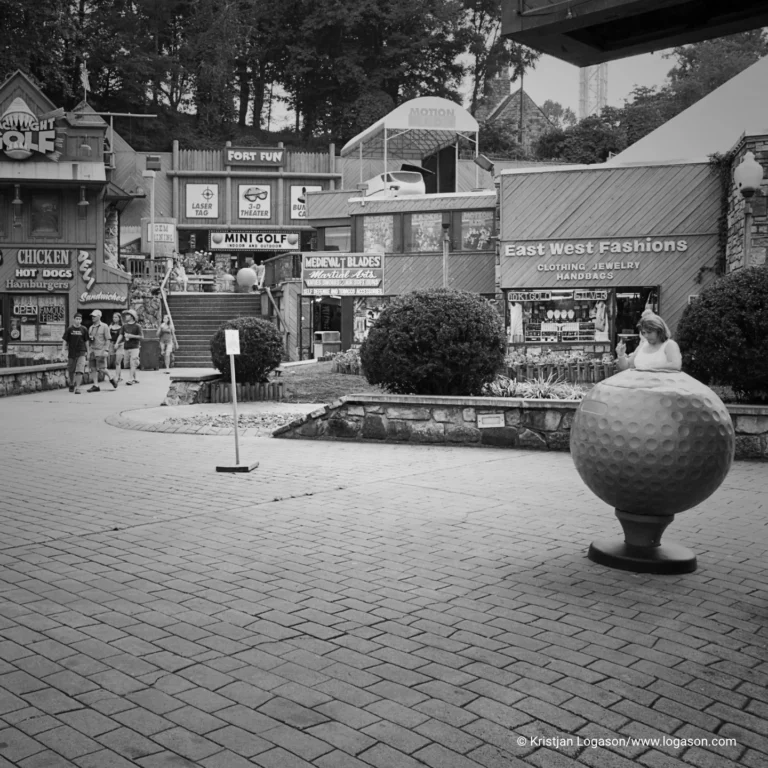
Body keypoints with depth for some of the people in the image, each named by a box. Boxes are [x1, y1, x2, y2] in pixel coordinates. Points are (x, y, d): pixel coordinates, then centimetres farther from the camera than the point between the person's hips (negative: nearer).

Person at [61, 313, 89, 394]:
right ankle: (71, 384, 38)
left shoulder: (84, 329, 1)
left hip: (81, 353, -1)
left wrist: (87, 351, 14)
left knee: (80, 370, -14)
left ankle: (77, 387, -14)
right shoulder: (69, 329, -1)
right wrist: (63, 349, -11)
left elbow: (86, 341, 11)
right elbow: (64, 340, 1)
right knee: (71, 370, 14)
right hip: (71, 353, 1)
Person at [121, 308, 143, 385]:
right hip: (127, 347, 5)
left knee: (132, 363, -13)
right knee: (129, 364, 9)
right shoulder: (124, 326, 10)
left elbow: (141, 337, -7)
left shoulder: (137, 326, -3)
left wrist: (132, 336, -15)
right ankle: (135, 379, 21)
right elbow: (122, 335, 14)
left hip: (134, 347, -5)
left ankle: (131, 379, -18)